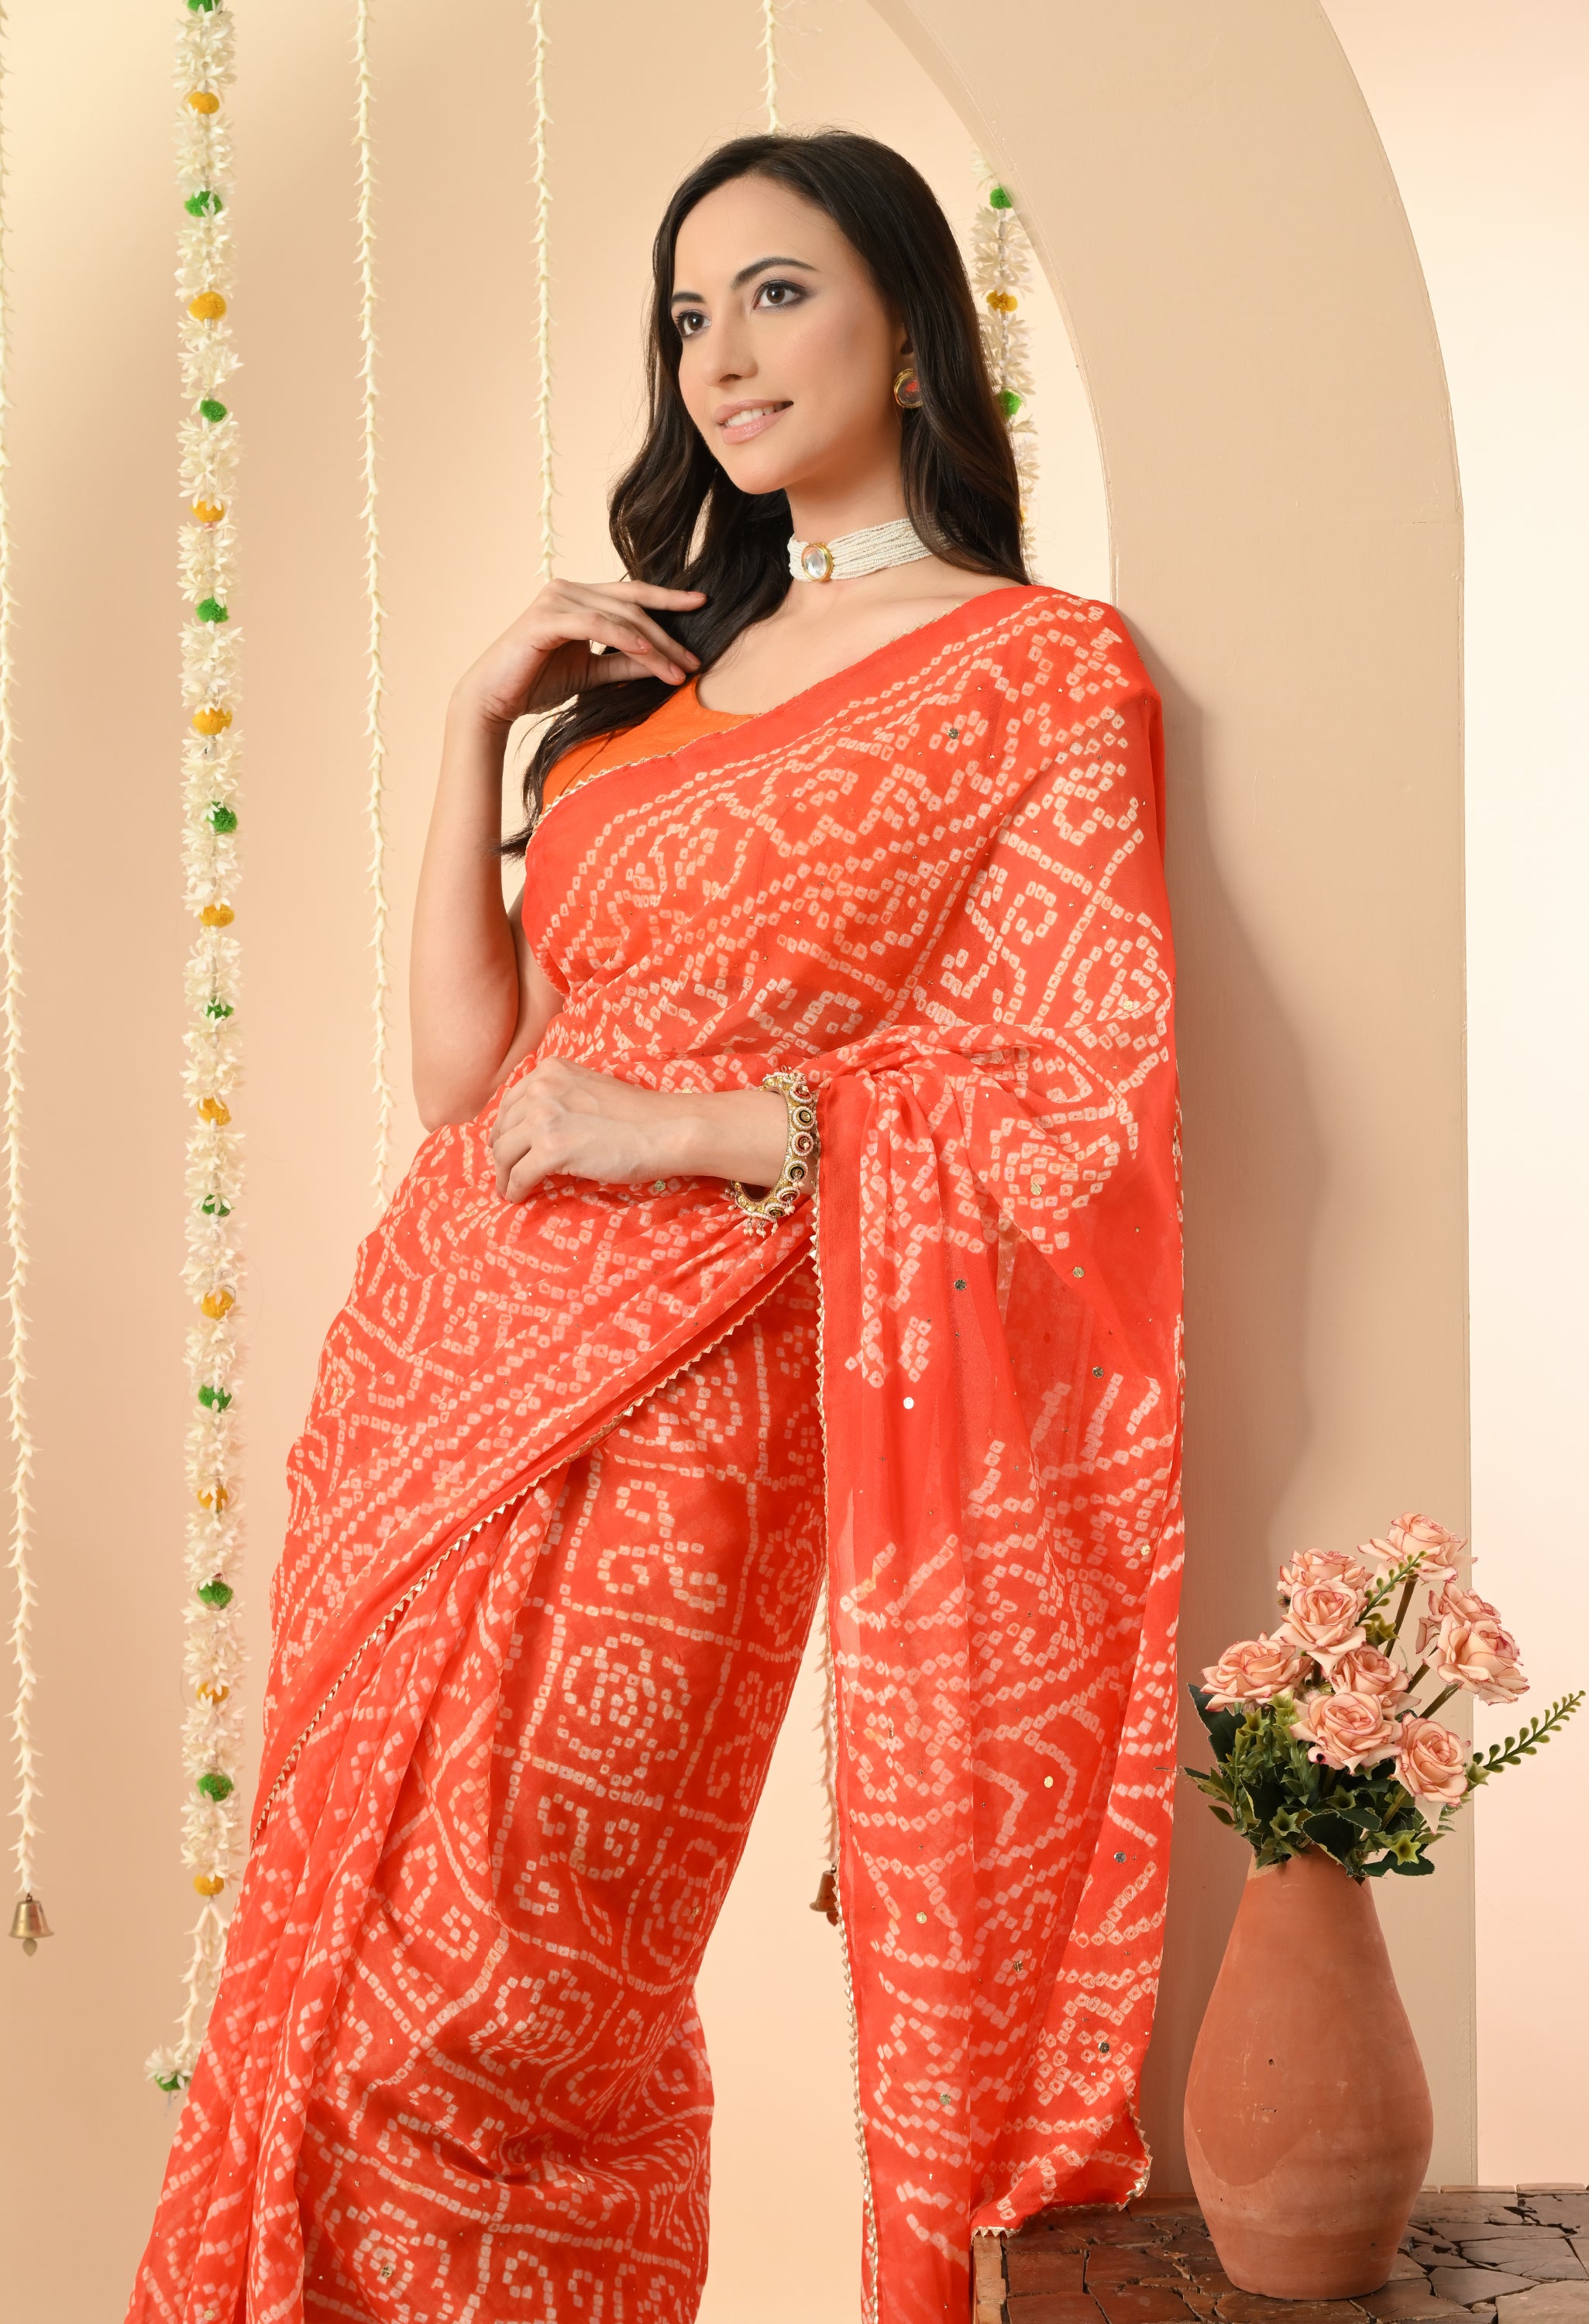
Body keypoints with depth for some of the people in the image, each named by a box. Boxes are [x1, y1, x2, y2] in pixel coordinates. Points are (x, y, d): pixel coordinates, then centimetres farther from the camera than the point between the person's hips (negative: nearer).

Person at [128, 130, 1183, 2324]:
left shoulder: (1047, 674, -3)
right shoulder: (660, 662, 16)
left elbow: (1094, 1104, -12)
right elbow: (470, 1071, 10)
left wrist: (703, 1127, -14)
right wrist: (478, 725, 3)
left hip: (680, 1397, -6)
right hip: (437, 1347, 7)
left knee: (477, 1986, -4)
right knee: (332, 1934, 10)